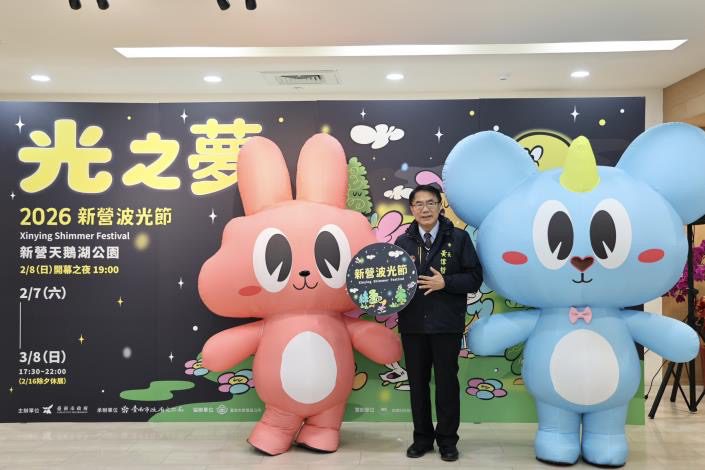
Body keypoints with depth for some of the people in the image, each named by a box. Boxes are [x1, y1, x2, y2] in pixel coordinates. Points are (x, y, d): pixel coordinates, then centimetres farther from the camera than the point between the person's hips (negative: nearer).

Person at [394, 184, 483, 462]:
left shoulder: (458, 238, 0)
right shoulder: (403, 242, 8)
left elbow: (475, 278, -3)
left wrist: (445, 283, -15)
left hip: (446, 324, -2)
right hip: (412, 324, 3)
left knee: (446, 382, 5)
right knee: (417, 382, 10)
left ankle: (447, 440, 19)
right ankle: (422, 437, 24)